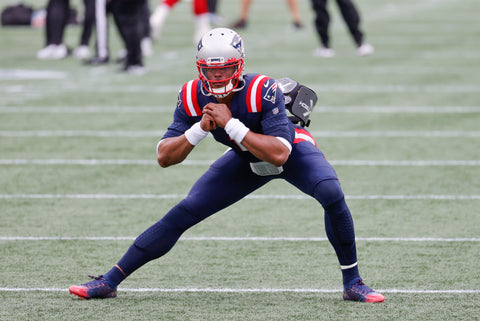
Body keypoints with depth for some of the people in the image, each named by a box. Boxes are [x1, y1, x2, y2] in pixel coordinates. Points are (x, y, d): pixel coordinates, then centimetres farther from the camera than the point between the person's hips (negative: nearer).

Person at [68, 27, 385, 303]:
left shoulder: (263, 91, -37)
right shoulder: (193, 97, -23)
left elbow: (279, 154, -44)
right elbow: (164, 157, -20)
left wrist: (230, 123, -45)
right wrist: (200, 128, -36)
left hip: (291, 149, -3)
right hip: (246, 160, 4)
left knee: (332, 195, -32)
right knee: (182, 215, -6)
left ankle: (353, 283, -14)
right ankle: (110, 281, 3)